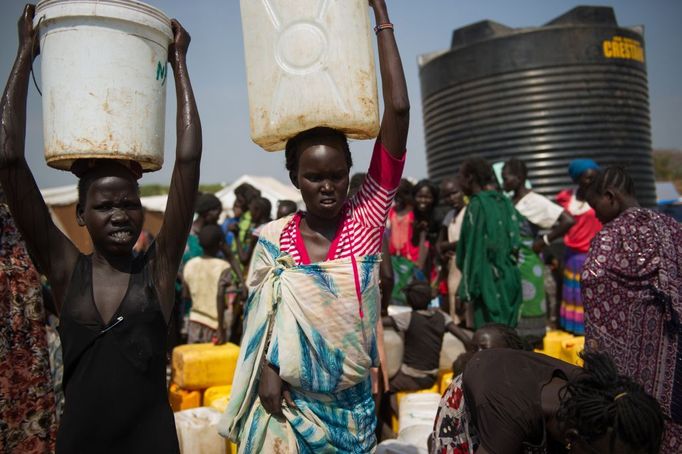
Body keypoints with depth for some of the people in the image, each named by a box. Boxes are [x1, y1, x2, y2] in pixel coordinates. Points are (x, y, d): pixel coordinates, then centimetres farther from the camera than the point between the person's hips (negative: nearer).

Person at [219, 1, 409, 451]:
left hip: (353, 407, 0)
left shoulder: (366, 219, -11)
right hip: (288, 405, 0)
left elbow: (399, 110, -17)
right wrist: (267, 370, -11)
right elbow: (261, 314, 4)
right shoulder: (274, 239, -6)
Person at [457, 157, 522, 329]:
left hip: (488, 281, -7)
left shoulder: (476, 205, -10)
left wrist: (467, 290, -10)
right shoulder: (503, 202, 9)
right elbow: (515, 243, 9)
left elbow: (473, 248, -12)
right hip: (509, 278, 7)